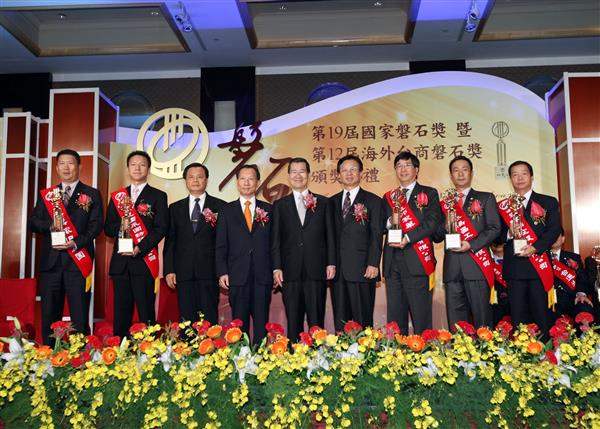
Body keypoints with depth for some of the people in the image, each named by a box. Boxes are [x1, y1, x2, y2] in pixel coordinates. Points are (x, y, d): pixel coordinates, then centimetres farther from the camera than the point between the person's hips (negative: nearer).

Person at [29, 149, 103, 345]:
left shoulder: (92, 194, 8)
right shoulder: (46, 194, 17)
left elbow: (96, 225, -1)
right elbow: (33, 222, 9)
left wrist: (77, 243, -15)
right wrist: (51, 225, -11)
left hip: (78, 260, -3)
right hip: (51, 261, 3)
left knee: (80, 316, -2)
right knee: (49, 316, 7)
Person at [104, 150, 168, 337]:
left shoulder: (158, 196, 6)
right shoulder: (117, 196, 18)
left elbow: (161, 228, -4)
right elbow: (108, 228, 13)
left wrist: (140, 248, -14)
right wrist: (121, 225, -9)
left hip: (144, 261, -4)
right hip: (120, 262, 4)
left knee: (146, 312, -4)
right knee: (121, 312, 6)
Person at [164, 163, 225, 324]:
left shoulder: (219, 206, 5)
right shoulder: (175, 208, 14)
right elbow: (170, 241, 11)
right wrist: (169, 270, 2)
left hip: (209, 272, -2)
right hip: (183, 273, 2)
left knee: (209, 320, -2)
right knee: (186, 320, 4)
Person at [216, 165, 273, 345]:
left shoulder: (268, 209, 10)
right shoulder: (227, 210, 9)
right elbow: (220, 245, 6)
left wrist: (276, 270, 0)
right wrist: (222, 272, -4)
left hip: (263, 276, 0)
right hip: (237, 276, 0)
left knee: (261, 322, 2)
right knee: (239, 322, 4)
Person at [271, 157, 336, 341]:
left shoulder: (322, 202, 11)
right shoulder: (280, 205, 11)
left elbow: (330, 236, 8)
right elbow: (275, 240, 6)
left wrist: (331, 263, -1)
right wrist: (276, 267, -3)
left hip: (316, 271, 0)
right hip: (290, 272, 1)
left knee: (316, 321, 1)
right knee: (293, 321, 5)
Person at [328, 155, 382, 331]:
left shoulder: (373, 201, 5)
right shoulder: (332, 202, 16)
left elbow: (376, 235, -1)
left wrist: (373, 264, -11)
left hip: (362, 270, -4)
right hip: (337, 270, 4)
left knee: (363, 320, -2)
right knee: (340, 320, 7)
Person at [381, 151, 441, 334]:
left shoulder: (429, 194, 7)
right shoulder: (388, 197, 20)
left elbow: (433, 222, -7)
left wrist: (408, 238, -16)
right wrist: (389, 221, -7)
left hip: (417, 261, -4)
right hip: (392, 262, 4)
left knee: (421, 316, -4)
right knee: (394, 315, 6)